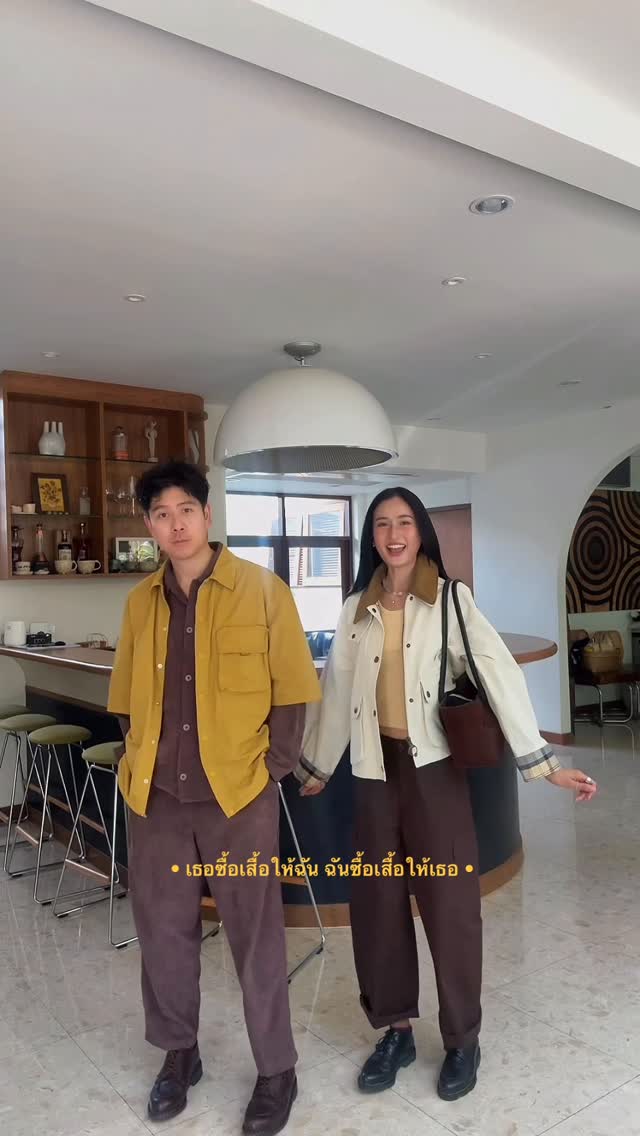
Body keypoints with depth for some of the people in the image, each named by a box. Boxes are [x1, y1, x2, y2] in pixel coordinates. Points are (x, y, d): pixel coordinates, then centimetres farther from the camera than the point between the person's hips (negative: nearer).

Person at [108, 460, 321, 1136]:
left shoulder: (262, 590, -7)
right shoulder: (140, 603, 6)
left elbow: (292, 690, -4)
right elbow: (128, 699, 14)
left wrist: (272, 769, -8)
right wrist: (138, 764, 5)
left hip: (238, 793, -4)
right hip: (154, 796, 4)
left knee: (255, 934, 8)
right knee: (162, 928, 16)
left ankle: (277, 1070, 29)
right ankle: (178, 1053, 39)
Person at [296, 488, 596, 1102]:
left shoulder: (450, 601, -5)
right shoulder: (356, 610, 7)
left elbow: (499, 674, -14)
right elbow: (334, 692, 13)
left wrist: (543, 762, -22)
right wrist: (314, 767, 18)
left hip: (434, 767, -4)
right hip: (373, 771, 4)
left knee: (449, 903, 4)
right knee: (377, 902, 11)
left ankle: (462, 1039, 25)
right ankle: (395, 1030, 29)